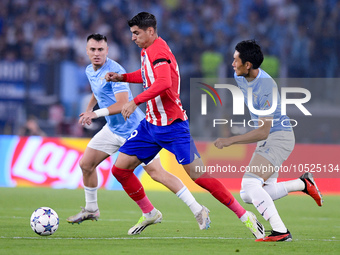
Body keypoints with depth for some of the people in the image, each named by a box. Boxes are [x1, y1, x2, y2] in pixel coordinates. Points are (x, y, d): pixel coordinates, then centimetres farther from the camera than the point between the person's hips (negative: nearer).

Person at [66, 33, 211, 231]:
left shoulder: (114, 71, -21)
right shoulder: (90, 71, 6)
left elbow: (123, 104, -31)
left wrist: (96, 113, -37)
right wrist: (89, 109, 15)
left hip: (134, 129, -8)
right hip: (113, 130, 8)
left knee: (157, 172, -12)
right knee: (86, 164, 5)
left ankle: (198, 211, -9)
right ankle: (91, 209, 26)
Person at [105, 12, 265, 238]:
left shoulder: (158, 51, -18)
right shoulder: (148, 51, 11)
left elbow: (163, 83, -35)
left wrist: (135, 102, -36)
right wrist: (122, 77, 19)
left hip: (172, 126, -9)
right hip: (151, 124, 9)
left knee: (198, 175, -12)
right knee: (120, 168, 3)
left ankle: (245, 216, -4)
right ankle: (150, 213, 20)